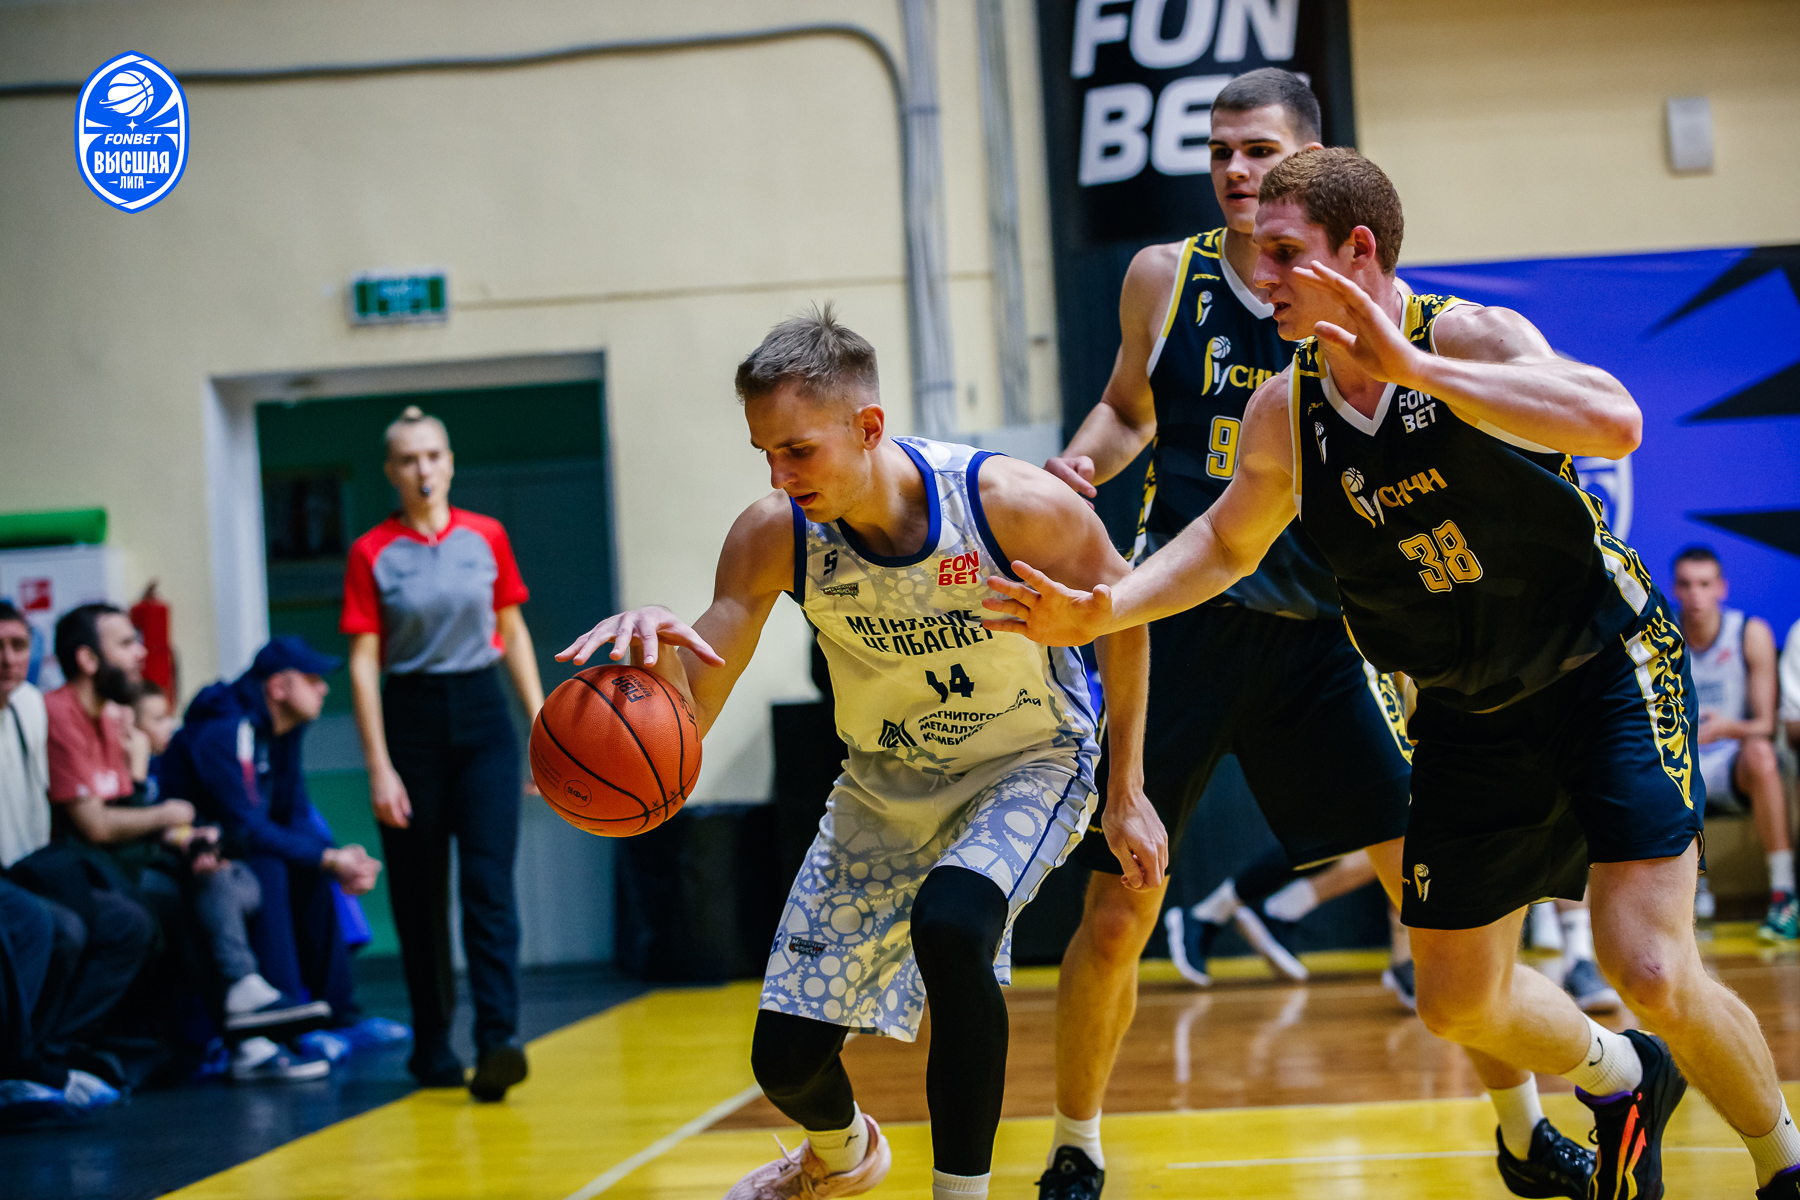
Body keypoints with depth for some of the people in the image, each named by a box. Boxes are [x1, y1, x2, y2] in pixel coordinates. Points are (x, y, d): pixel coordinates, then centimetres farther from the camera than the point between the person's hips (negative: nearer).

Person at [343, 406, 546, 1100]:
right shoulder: (371, 554, -3)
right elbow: (363, 663, -4)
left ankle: (498, 1042, -19)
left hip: (481, 716, 1)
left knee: (488, 884, -11)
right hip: (411, 721, -1)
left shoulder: (486, 537, 5)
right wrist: (379, 768, -9)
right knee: (420, 896, 6)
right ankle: (431, 1049, 18)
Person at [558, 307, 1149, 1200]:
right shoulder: (772, 538, -22)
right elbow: (689, 717, -20)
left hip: (1028, 763, -3)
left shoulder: (1014, 504, -29)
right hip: (886, 784, 3)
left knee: (950, 926, -36)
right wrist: (656, 650, -44)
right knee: (786, 1057, 1)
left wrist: (1127, 794, -7)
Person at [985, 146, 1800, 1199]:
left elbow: (1616, 422, -39)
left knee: (1651, 970, -19)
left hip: (1608, 668, -6)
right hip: (1473, 717, 6)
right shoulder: (1283, 415, -4)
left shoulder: (1470, 338, -20)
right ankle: (1622, 1079, 40)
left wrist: (1412, 365, -41)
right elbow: (1228, 542, 15)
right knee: (1460, 1002, 9)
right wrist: (1103, 610, -1)